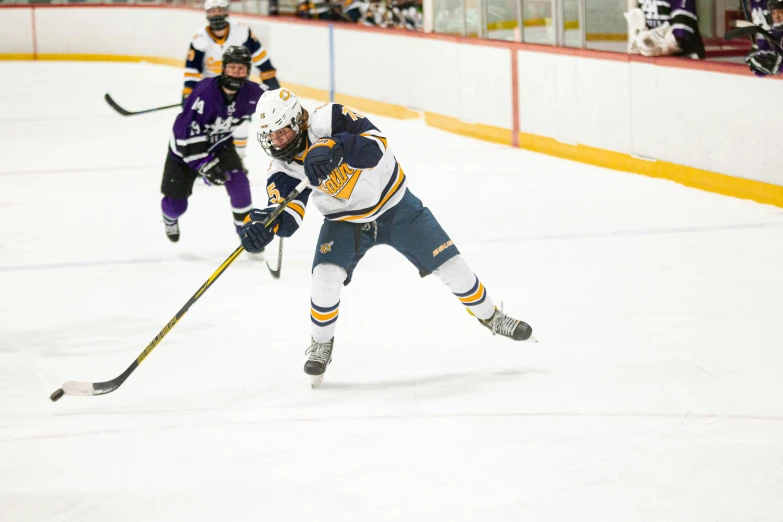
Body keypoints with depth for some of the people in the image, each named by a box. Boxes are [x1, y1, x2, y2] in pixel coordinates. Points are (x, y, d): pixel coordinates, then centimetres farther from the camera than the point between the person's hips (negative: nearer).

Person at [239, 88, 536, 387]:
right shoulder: (283, 168, -15)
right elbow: (288, 218, -25)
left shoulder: (328, 121, -27)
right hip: (345, 221, 2)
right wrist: (264, 223, -47)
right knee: (326, 276, -21)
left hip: (394, 205, -2)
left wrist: (334, 147, -53)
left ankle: (490, 317, 24)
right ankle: (321, 343, 5)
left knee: (450, 265, 0)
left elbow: (375, 145, -37)